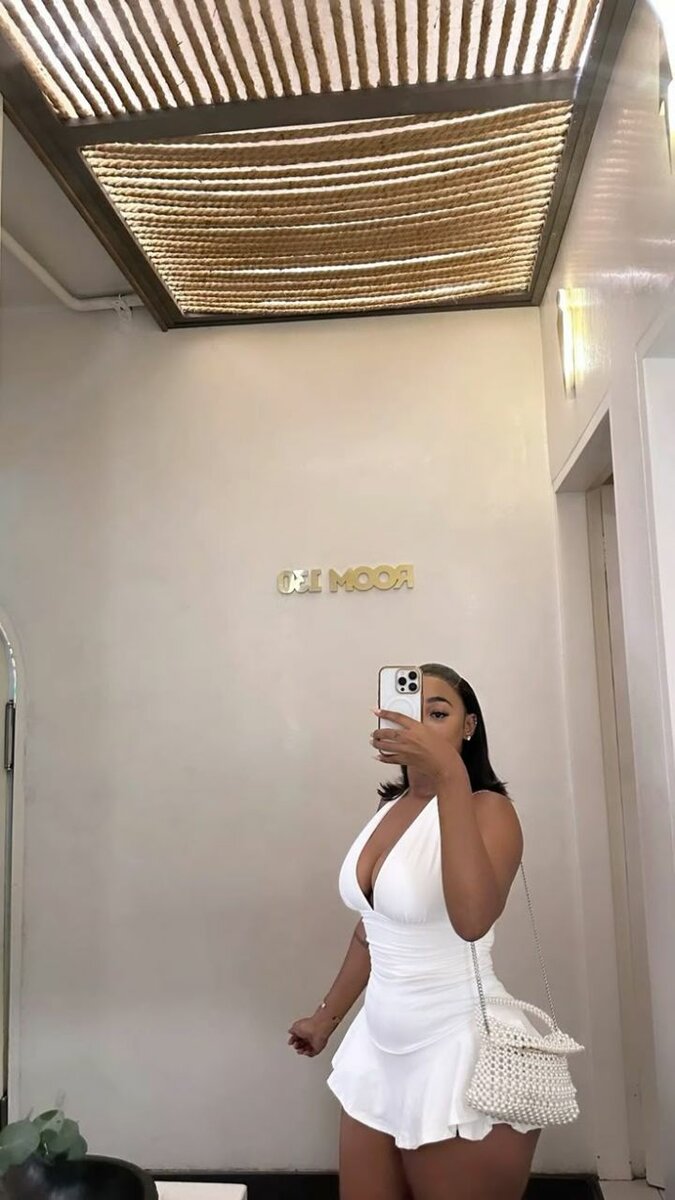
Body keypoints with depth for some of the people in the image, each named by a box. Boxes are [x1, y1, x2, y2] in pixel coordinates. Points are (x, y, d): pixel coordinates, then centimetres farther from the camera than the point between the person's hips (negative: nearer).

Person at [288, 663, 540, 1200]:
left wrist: (450, 776, -39)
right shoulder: (389, 809, 6)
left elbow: (473, 921, -35)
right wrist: (328, 1016, 24)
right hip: (379, 1049, 7)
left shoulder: (488, 809, -15)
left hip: (462, 1054, -7)